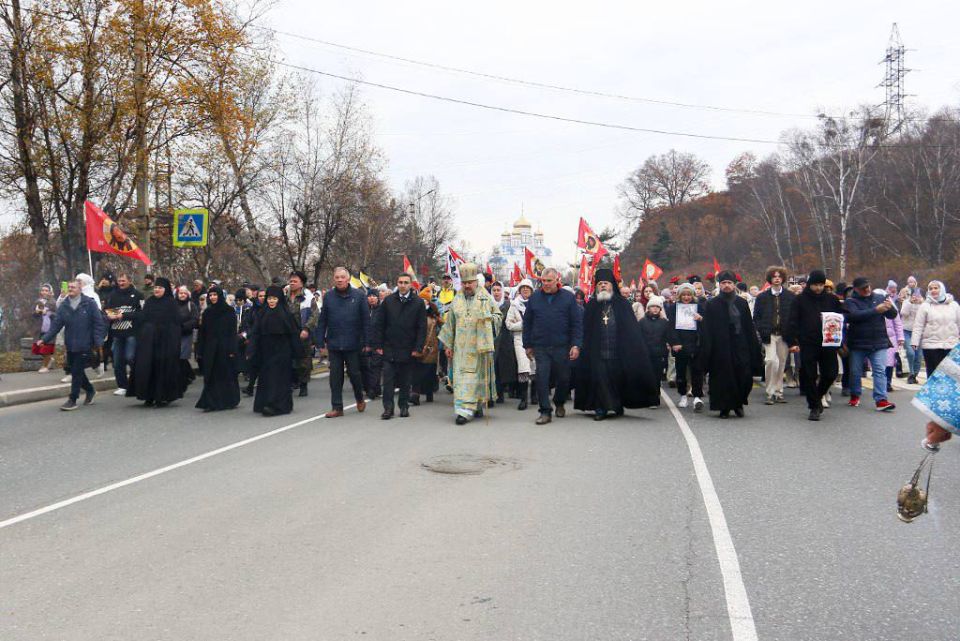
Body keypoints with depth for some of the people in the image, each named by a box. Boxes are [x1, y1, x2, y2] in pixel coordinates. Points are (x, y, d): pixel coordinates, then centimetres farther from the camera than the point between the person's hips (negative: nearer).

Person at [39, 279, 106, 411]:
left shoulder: (89, 303, -7)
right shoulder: (64, 305, 5)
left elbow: (99, 323, -8)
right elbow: (56, 324, 3)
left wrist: (98, 341, -14)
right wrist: (45, 339, -7)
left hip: (84, 345, -5)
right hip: (70, 345, 5)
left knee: (77, 372, -3)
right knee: (74, 370, 13)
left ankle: (72, 400, 6)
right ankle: (90, 391, 35)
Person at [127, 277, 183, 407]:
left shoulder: (171, 303, 0)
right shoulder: (149, 302, 12)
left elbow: (178, 321, -4)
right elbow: (140, 320, 12)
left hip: (165, 341, -4)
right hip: (148, 341, 4)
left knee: (163, 367, -2)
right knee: (147, 366, 1)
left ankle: (163, 397, 6)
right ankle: (149, 396, 8)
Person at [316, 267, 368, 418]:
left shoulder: (358, 295, -2)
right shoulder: (328, 296, 3)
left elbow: (366, 320, -2)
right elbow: (322, 321, 5)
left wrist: (367, 341, -6)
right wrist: (321, 343, 1)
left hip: (353, 344, -2)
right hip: (334, 344, 2)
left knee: (354, 373, 7)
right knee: (335, 376, 5)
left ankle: (360, 398, 32)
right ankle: (337, 407, 13)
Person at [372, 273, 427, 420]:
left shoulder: (418, 303, 1)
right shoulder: (388, 301, 4)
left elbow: (422, 328, 0)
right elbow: (379, 324, 6)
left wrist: (418, 348, -7)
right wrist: (378, 345, 0)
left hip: (408, 350, 0)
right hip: (389, 348, 1)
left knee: (406, 380, 8)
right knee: (388, 380, -2)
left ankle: (404, 406, 19)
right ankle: (388, 408, 2)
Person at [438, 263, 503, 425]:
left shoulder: (486, 298, 1)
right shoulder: (457, 300, 9)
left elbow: (498, 317, 7)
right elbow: (449, 323, 13)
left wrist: (488, 318, -15)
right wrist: (448, 345, 10)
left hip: (480, 346, -2)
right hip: (461, 347, 2)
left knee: (478, 375, 4)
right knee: (462, 376, -4)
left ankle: (477, 405, 18)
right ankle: (464, 410, 1)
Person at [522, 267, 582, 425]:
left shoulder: (568, 297, 0)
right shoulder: (534, 298, 5)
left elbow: (577, 323, -1)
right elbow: (527, 323, 10)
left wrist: (576, 345, -9)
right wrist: (528, 345, 8)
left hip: (562, 347, 0)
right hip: (540, 347, 1)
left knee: (563, 378, 10)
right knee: (542, 378, -6)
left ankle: (559, 404, 35)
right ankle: (545, 411, 2)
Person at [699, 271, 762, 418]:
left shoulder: (742, 303, 10)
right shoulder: (711, 305, 2)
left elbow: (750, 328, 10)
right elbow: (706, 331, -2)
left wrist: (754, 349, 3)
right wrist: (706, 353, -9)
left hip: (741, 347, 2)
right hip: (720, 349, -2)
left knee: (745, 377, -2)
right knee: (723, 378, -1)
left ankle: (739, 403, 21)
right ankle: (724, 407, 12)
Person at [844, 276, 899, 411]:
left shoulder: (880, 298, 6)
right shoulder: (850, 301, -3)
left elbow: (893, 315, 4)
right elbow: (854, 315, -22)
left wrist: (890, 308, -20)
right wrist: (875, 310, -29)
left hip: (879, 343, 1)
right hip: (857, 343, -1)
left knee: (880, 371, -6)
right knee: (855, 372, 12)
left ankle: (881, 400, -8)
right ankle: (855, 396, 31)